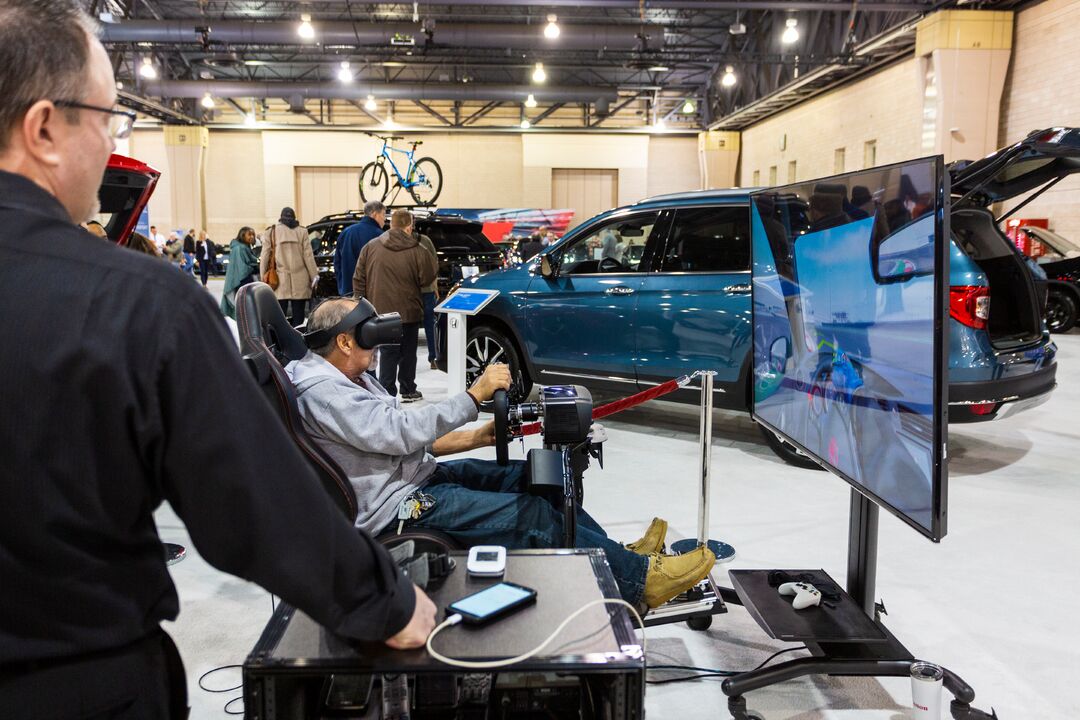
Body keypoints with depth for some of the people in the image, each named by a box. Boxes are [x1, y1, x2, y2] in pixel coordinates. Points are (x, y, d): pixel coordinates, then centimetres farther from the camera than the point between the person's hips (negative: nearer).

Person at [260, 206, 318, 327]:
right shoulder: (301, 231, 3)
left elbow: (264, 257, 3)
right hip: (299, 283, 0)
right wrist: (314, 275, 6)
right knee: (298, 318, 4)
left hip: (279, 282, 0)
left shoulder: (270, 232, 4)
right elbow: (308, 256, 1)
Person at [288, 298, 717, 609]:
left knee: (527, 476, 3)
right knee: (529, 514, -16)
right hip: (394, 506, -10)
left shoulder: (348, 377, 13)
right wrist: (474, 395, -23)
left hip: (415, 476, 10)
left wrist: (475, 438, 4)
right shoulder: (322, 391, -19)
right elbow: (401, 433, -27)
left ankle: (619, 557, 12)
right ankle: (638, 578, -5)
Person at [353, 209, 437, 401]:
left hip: (380, 311, 2)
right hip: (408, 312, -2)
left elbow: (358, 279, 2)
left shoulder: (370, 247, 0)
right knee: (408, 353, 12)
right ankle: (408, 391, 20)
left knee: (387, 353, 7)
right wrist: (433, 262, 11)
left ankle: (387, 392, 3)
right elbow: (426, 278, -6)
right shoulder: (417, 251, -12)